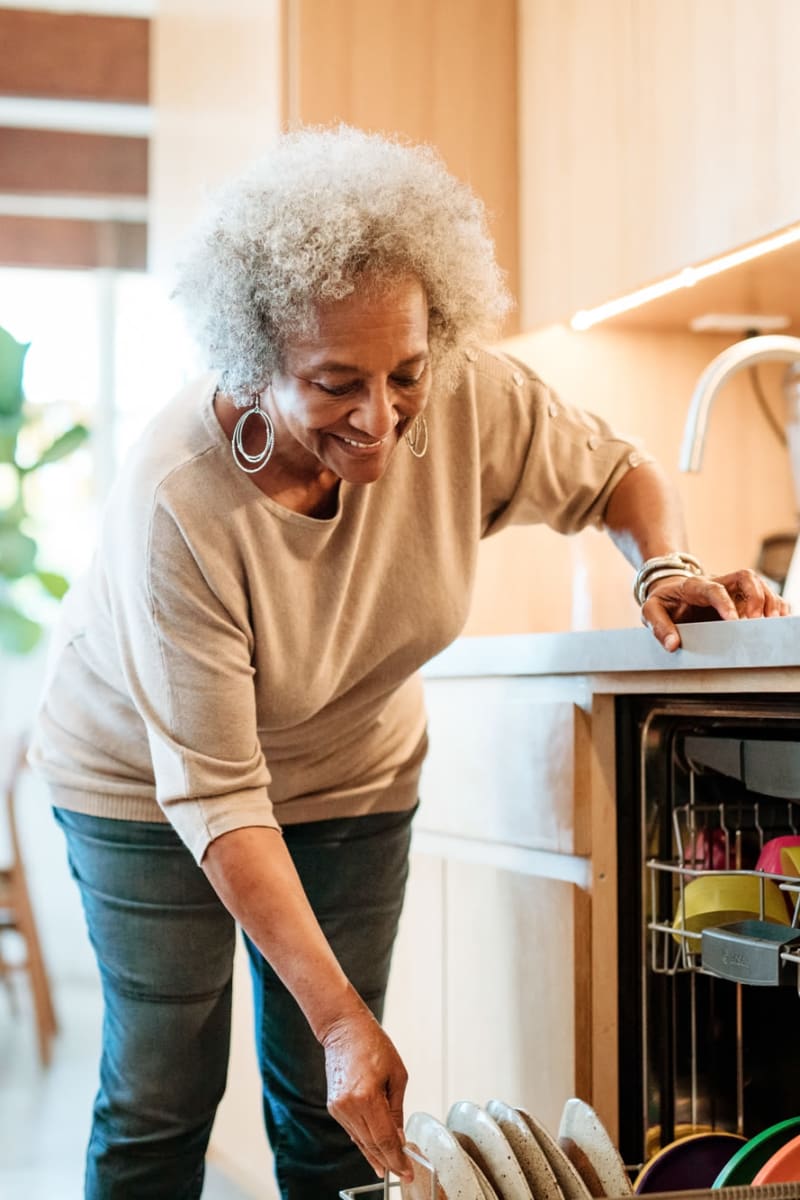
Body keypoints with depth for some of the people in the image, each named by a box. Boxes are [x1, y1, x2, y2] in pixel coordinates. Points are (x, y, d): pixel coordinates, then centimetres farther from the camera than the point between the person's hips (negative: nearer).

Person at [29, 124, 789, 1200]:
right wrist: (342, 1017, -34)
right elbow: (214, 795, -31)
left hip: (353, 773, 3)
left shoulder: (470, 400, -25)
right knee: (161, 1096, 0)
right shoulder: (176, 504, -35)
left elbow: (617, 473, -3)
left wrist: (668, 570, -25)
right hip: (152, 780, -3)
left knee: (332, 1111, 5)